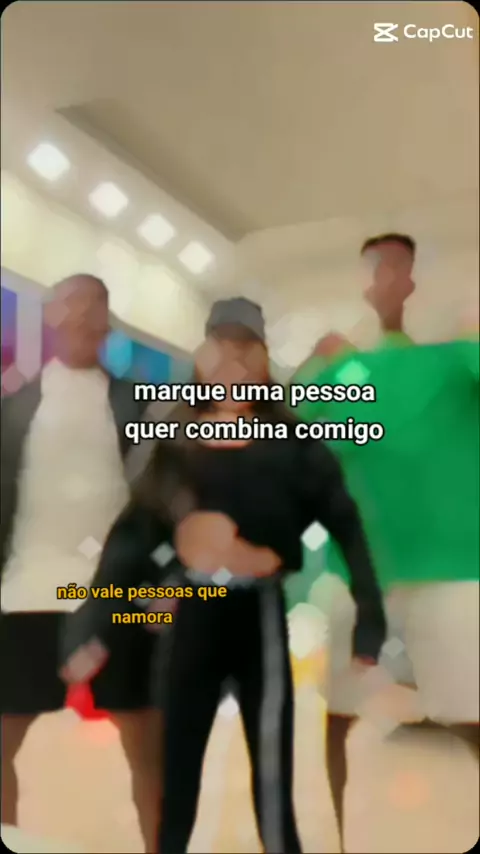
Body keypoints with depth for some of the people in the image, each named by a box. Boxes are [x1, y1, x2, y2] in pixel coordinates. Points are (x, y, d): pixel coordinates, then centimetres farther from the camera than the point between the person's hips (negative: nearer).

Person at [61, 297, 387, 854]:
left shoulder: (290, 445, -2)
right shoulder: (176, 445, 6)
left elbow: (350, 528, -6)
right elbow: (132, 535, 5)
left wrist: (370, 625, -13)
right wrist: (97, 627, 0)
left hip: (259, 617, -3)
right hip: (193, 616, 3)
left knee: (271, 774, 1)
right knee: (177, 772, 13)